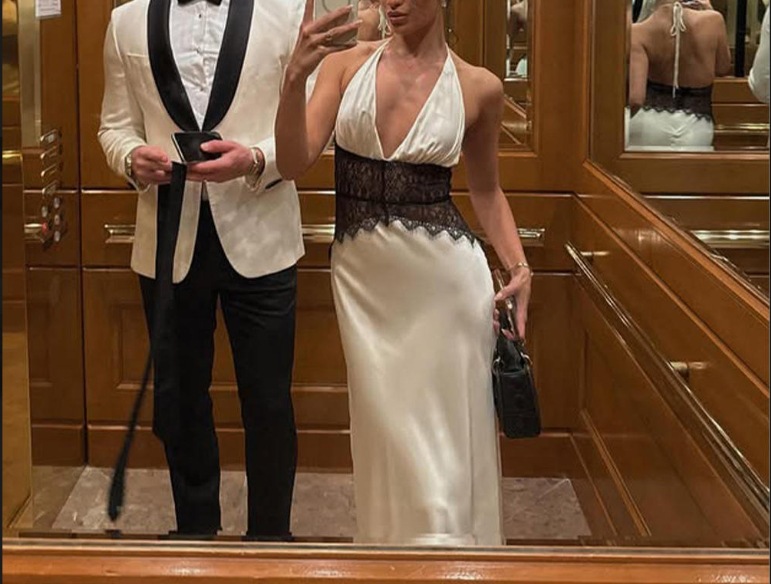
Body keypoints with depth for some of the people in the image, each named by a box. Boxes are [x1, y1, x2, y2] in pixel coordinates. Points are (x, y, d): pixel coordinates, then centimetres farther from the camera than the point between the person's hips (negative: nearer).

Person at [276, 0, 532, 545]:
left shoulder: (480, 88, -2)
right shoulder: (346, 64, -1)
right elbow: (294, 163, -9)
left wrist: (519, 266, -1)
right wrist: (295, 76, -24)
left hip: (444, 275, -2)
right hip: (362, 276, 2)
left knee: (445, 429, 6)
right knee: (385, 428, 13)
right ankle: (391, 542, 31)